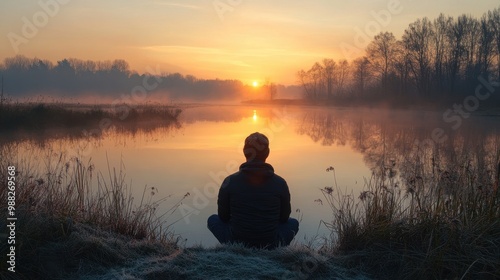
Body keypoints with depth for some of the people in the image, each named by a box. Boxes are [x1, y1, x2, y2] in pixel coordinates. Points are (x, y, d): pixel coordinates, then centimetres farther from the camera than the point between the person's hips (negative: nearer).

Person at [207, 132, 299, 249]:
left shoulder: (230, 181, -11)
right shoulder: (280, 183, -10)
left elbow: (223, 216, 1)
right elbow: (284, 217, 4)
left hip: (237, 243, 0)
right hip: (270, 246, 1)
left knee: (213, 219, 26)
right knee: (293, 223, 28)